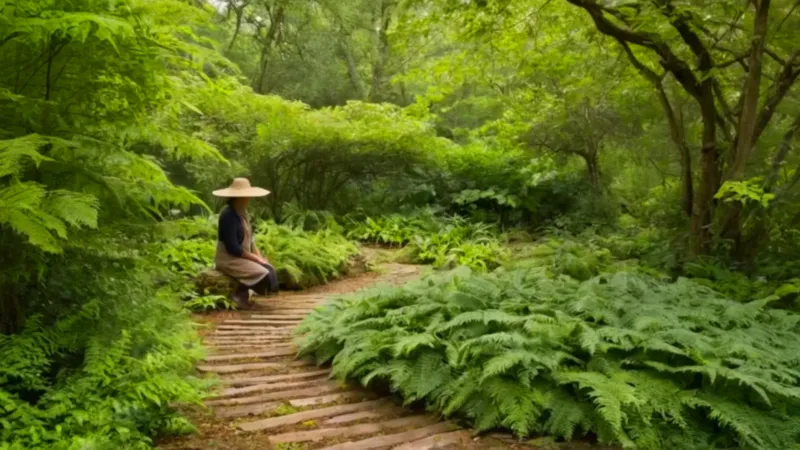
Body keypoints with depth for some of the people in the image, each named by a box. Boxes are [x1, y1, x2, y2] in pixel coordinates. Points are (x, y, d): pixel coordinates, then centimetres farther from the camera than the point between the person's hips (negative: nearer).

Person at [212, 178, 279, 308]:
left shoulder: (242, 213, 10)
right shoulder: (228, 215, -20)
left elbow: (249, 240, 15)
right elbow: (232, 247, -24)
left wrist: (259, 256, 0)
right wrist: (256, 258, -17)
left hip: (242, 257, 10)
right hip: (229, 259, -9)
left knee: (269, 269, -3)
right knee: (262, 274, -23)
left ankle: (243, 293, 0)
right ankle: (239, 294, -8)